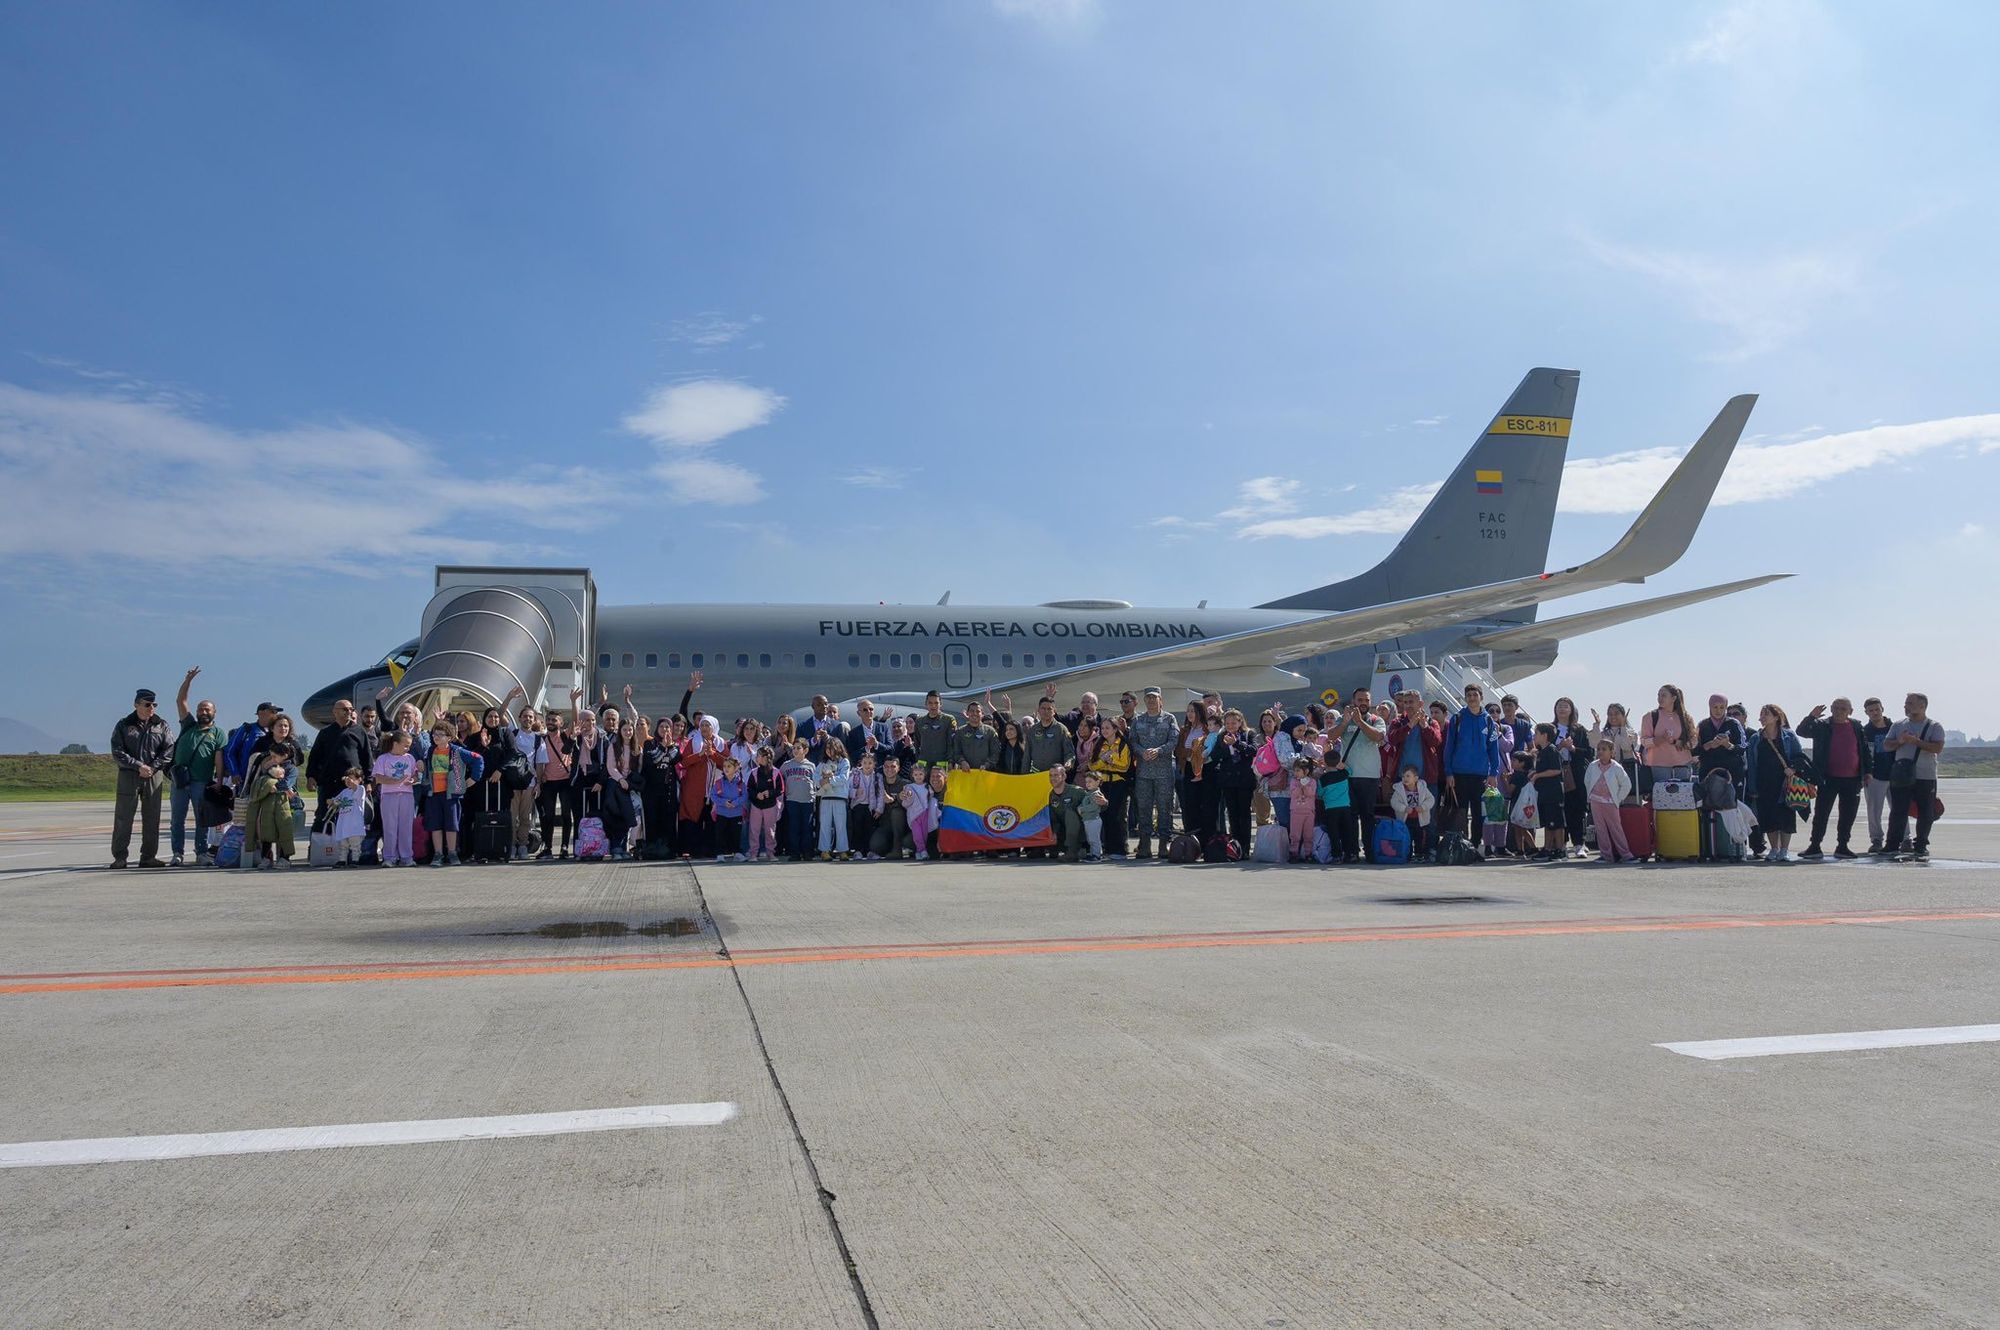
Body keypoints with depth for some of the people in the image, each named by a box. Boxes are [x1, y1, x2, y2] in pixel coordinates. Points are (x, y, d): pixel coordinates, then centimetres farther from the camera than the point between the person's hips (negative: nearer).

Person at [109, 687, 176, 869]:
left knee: (152, 818, 4)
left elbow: (169, 751, 1)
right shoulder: (124, 726, 3)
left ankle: (148, 856, 10)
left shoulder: (161, 726, 8)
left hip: (154, 777, 2)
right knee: (123, 818, -1)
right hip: (128, 776, -2)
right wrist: (138, 766, -13)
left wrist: (152, 767, -12)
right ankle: (119, 857, 4)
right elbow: (117, 752, -3)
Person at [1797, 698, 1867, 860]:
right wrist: (1811, 716, -28)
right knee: (1821, 812, -2)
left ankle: (1842, 847, 17)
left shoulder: (1857, 727, 8)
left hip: (1852, 779, 3)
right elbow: (1802, 731, -13)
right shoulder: (1822, 725, -1)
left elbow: (1865, 749, 13)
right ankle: (1815, 846, 3)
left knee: (1848, 815, 8)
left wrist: (1867, 771, 10)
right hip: (1829, 778, -3)